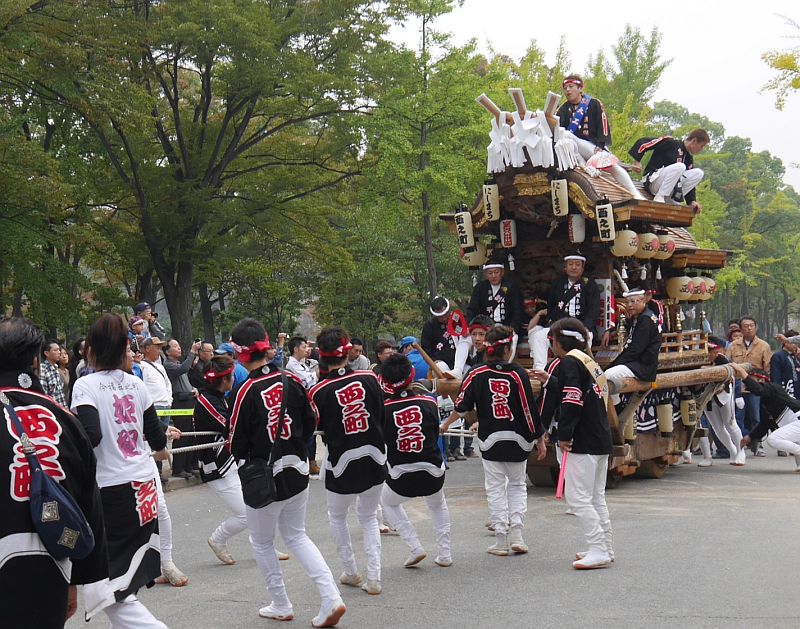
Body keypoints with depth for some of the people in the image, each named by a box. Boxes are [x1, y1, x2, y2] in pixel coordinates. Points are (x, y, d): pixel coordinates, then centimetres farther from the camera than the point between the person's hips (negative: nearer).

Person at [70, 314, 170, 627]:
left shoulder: (86, 385, -10)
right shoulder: (136, 384, 6)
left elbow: (90, 436, -23)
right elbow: (156, 437, 11)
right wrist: (161, 450, 32)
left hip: (110, 490, -6)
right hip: (144, 484, 7)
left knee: (104, 586, -5)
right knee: (129, 574, 19)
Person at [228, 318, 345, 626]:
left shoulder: (246, 391, -21)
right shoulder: (291, 381, -5)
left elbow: (238, 446, -13)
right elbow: (310, 424, 5)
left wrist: (244, 457, 9)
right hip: (297, 471, 5)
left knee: (262, 542, 17)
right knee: (296, 535, 20)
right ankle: (331, 598, 7)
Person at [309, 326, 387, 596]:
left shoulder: (319, 391, -14)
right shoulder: (369, 378, -7)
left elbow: (317, 427, -1)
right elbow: (382, 415, 3)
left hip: (341, 462, -2)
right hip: (374, 459, 2)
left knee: (337, 516, 23)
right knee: (369, 517, 19)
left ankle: (351, 573, 25)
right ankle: (373, 578, 10)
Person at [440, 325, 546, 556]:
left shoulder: (476, 375, -5)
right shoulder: (517, 374, -10)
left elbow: (462, 407, 2)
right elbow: (529, 409, -9)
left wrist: (446, 424, 20)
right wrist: (539, 439, 0)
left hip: (490, 440, 0)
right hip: (518, 441, 0)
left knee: (496, 489, 9)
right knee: (517, 485, 17)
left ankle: (501, 541, 8)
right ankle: (516, 534, 6)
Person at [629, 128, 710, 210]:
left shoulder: (689, 158, 14)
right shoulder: (670, 143, -7)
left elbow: (689, 182, 12)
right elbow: (642, 142, -9)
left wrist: (692, 201, -1)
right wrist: (637, 161, -16)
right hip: (653, 180, -7)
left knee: (698, 173, -6)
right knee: (680, 166, -30)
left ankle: (673, 199, -13)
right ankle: (659, 198, -24)